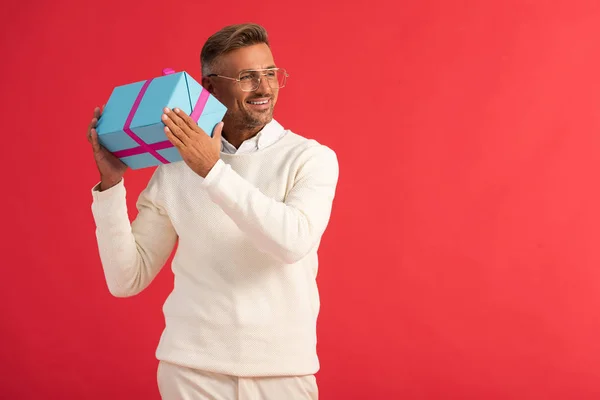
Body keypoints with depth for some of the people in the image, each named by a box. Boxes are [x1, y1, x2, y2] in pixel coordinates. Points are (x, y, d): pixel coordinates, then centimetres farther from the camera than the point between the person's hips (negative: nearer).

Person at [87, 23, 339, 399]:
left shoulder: (312, 157, -4)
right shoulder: (175, 165, 2)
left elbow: (295, 241, -22)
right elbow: (127, 279, 2)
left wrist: (213, 170, -22)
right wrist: (111, 183, -7)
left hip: (282, 370, -1)